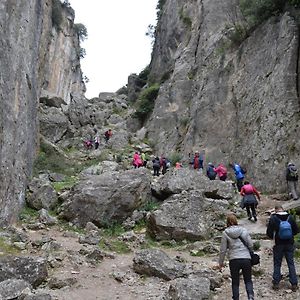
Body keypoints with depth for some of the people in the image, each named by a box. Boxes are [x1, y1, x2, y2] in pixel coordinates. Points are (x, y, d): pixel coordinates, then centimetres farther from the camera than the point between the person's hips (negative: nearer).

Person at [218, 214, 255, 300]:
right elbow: (251, 245, 1)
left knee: (235, 282, 14)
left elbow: (223, 249, 0)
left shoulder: (225, 233, -2)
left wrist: (221, 262, 10)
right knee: (248, 280, 14)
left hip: (234, 260, -1)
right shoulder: (244, 230, 1)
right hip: (246, 259, 1)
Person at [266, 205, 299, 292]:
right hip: (289, 244, 2)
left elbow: (269, 232, -9)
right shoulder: (290, 217, -2)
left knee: (277, 264, 9)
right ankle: (294, 284, 8)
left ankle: (276, 283, 9)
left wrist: (272, 237, 12)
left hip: (279, 244, -2)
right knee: (291, 264, 9)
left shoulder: (273, 218, -9)